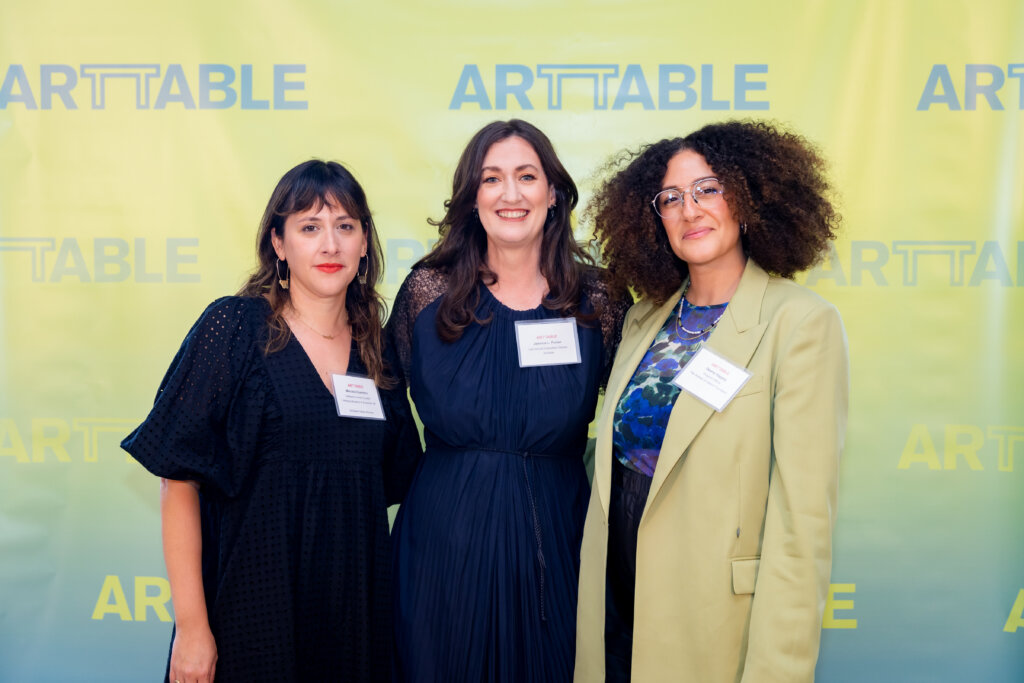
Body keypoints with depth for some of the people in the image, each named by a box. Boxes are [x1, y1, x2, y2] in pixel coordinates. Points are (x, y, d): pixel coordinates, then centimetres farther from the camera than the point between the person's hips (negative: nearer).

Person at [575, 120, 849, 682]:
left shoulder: (801, 323, -13)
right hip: (615, 602, 5)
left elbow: (803, 514, -17)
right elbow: (613, 459, 10)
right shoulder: (645, 318, 6)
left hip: (712, 614, -5)